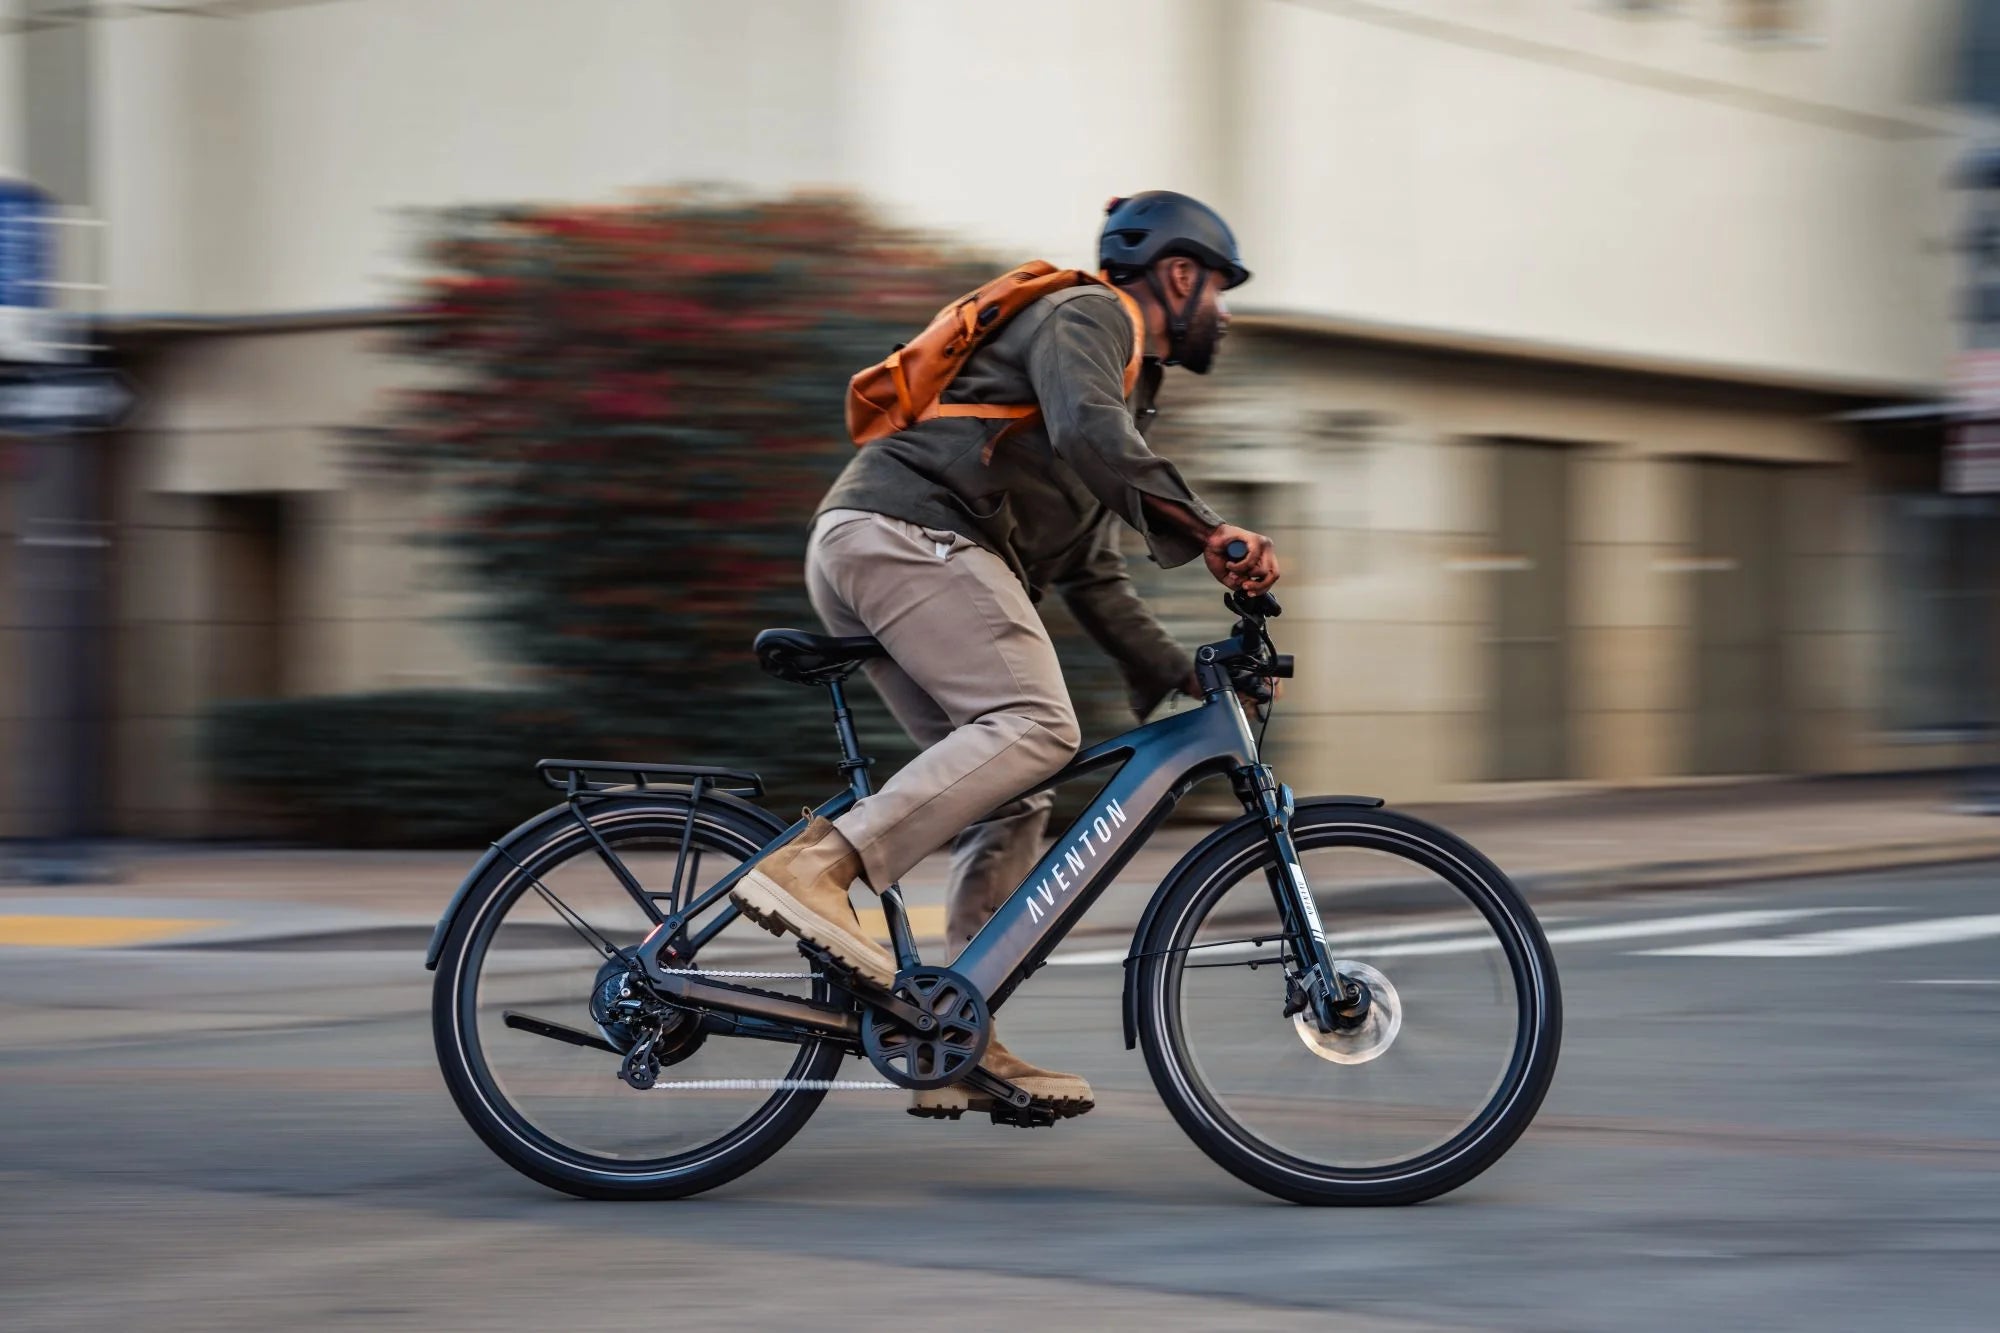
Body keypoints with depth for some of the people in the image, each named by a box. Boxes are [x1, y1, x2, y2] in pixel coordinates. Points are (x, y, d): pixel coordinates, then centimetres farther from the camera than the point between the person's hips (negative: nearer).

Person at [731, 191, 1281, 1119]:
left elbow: (1092, 578, 32)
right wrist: (1207, 532, -27)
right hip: (903, 528, -10)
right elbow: (1087, 432, -20)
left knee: (1013, 804, 6)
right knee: (1035, 726, -24)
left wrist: (1184, 675, 22)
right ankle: (815, 867, -34)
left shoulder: (1127, 390, 34)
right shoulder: (1089, 316, 3)